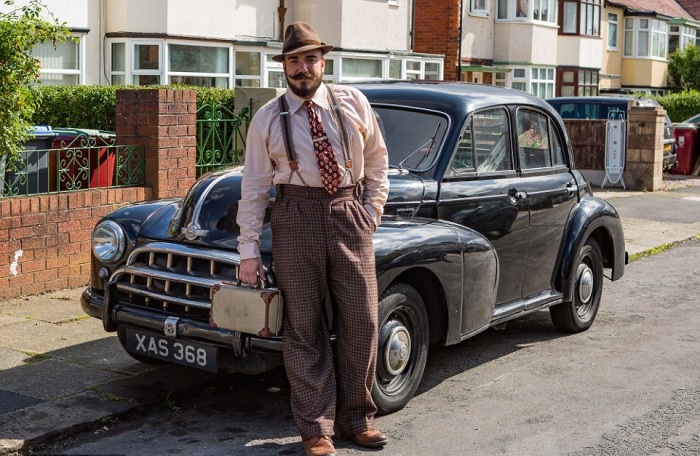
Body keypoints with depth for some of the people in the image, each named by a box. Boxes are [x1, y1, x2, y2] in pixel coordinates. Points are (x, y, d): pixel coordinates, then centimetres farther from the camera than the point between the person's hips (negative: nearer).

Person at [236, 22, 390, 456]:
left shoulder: (353, 102, 5)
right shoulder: (267, 118, 2)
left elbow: (377, 161, 15)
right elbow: (254, 188, 2)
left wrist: (372, 211, 6)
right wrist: (249, 250, -1)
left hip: (350, 215, 2)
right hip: (297, 218, -1)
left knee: (361, 320, 4)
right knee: (304, 326, 2)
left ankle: (356, 417, 21)